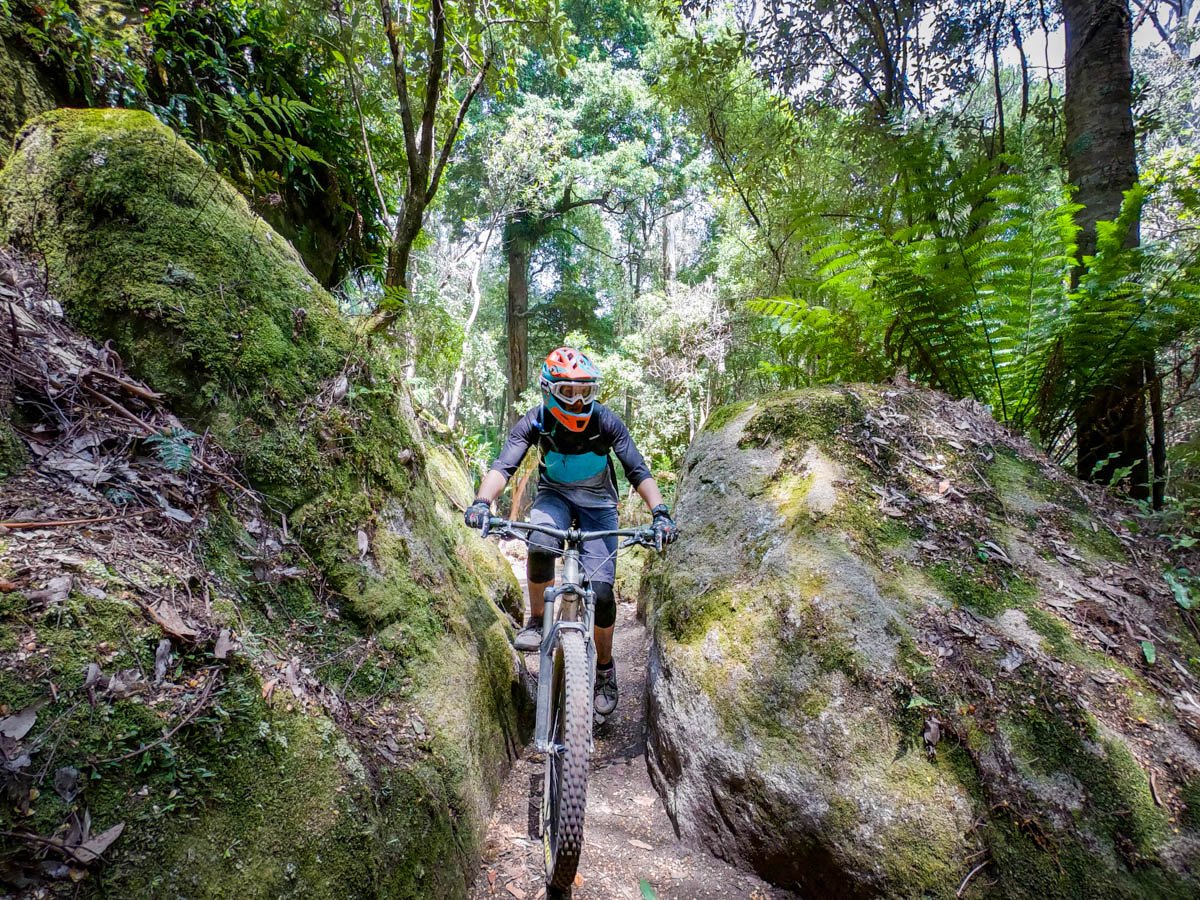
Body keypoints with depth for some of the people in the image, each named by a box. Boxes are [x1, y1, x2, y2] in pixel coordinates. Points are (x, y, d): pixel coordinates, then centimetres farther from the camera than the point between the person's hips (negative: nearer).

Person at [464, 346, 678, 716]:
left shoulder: (605, 421, -22)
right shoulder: (535, 421, -20)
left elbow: (638, 470, -25)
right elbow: (504, 465, -31)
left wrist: (659, 512, -41)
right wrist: (482, 502, -50)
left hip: (598, 503, 0)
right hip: (555, 494, 1)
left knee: (601, 590, -11)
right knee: (540, 544, -35)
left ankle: (605, 667, 15)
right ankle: (536, 621, -9)